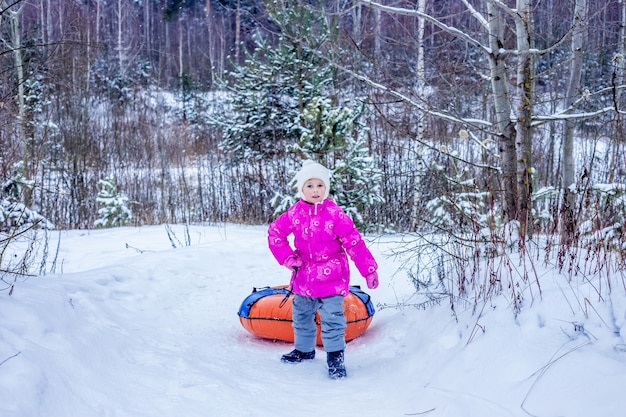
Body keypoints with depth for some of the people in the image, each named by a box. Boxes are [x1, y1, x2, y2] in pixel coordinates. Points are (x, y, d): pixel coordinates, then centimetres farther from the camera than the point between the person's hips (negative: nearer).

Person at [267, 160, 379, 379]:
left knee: (332, 317, -8)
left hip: (331, 276, -5)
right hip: (304, 276, 5)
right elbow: (274, 232, 7)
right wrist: (287, 257, -3)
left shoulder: (334, 214, -15)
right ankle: (304, 349, 39)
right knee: (301, 315, 19)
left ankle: (335, 356, 6)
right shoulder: (294, 213, -4)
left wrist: (369, 270, -16)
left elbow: (354, 242, -15)